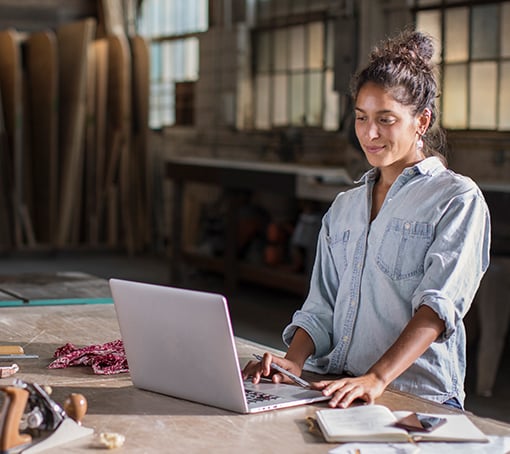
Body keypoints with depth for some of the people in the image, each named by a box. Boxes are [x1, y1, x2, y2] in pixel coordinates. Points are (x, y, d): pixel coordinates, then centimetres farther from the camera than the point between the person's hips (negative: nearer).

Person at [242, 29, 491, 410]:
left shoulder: (458, 200, 1)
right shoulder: (344, 207, 21)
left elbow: (439, 304, -14)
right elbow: (321, 307, 15)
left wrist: (376, 379, -27)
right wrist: (294, 361, -6)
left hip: (418, 398, -5)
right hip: (334, 392, 5)